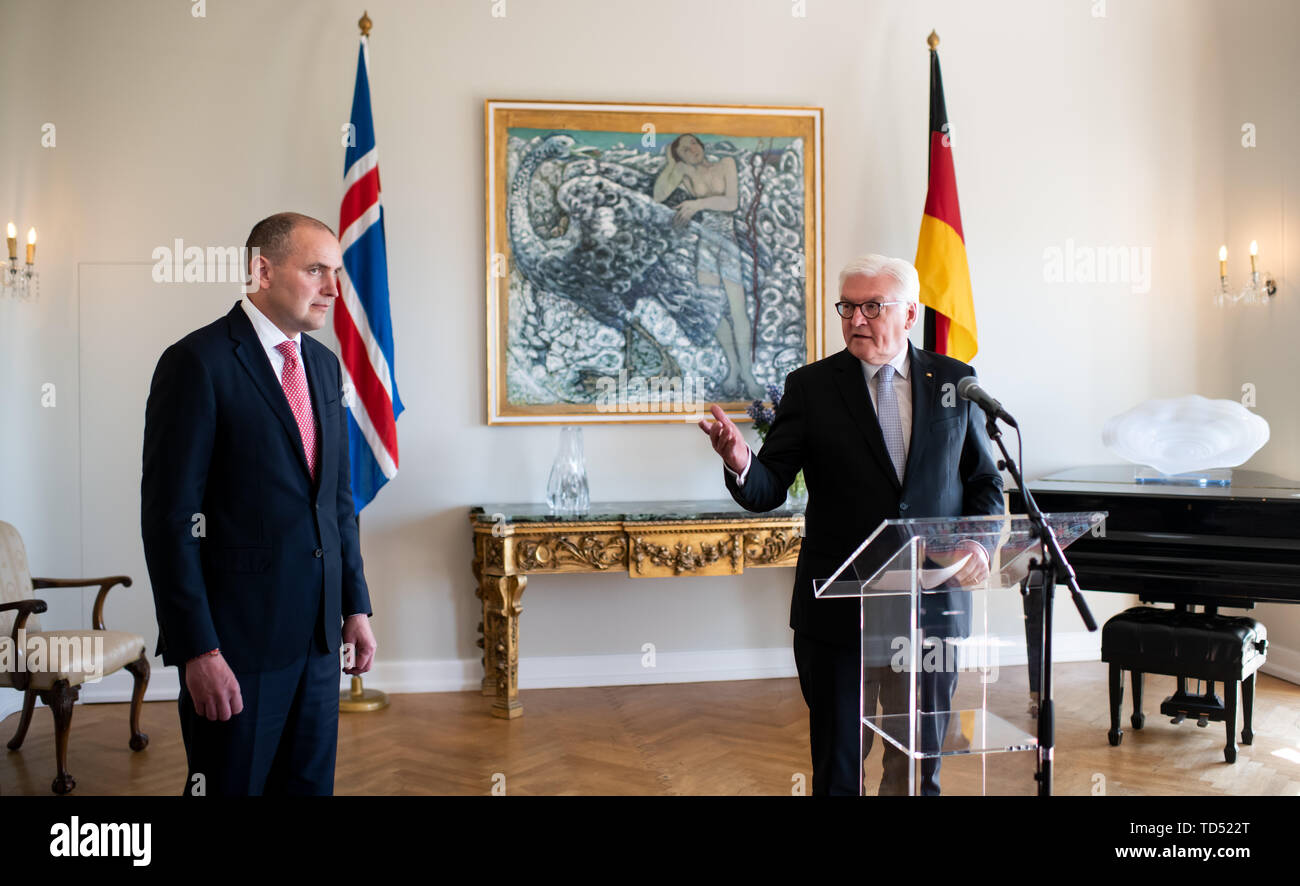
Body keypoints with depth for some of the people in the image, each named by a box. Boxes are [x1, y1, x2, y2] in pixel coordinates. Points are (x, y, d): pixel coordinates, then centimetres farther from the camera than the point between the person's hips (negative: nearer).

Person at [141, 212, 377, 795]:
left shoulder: (324, 364, 11)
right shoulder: (198, 361, -11)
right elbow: (169, 517, -14)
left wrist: (355, 605, 12)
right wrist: (196, 649, -17)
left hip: (317, 631, 7)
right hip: (237, 634, -6)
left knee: (309, 782, 16)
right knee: (232, 783, 7)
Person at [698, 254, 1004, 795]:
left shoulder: (954, 380, 4)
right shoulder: (810, 387, -2)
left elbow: (985, 480, 11)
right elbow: (769, 490, -7)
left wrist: (979, 541, -8)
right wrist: (740, 464, -29)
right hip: (839, 608, -2)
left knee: (921, 761, 16)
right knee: (838, 766, 11)